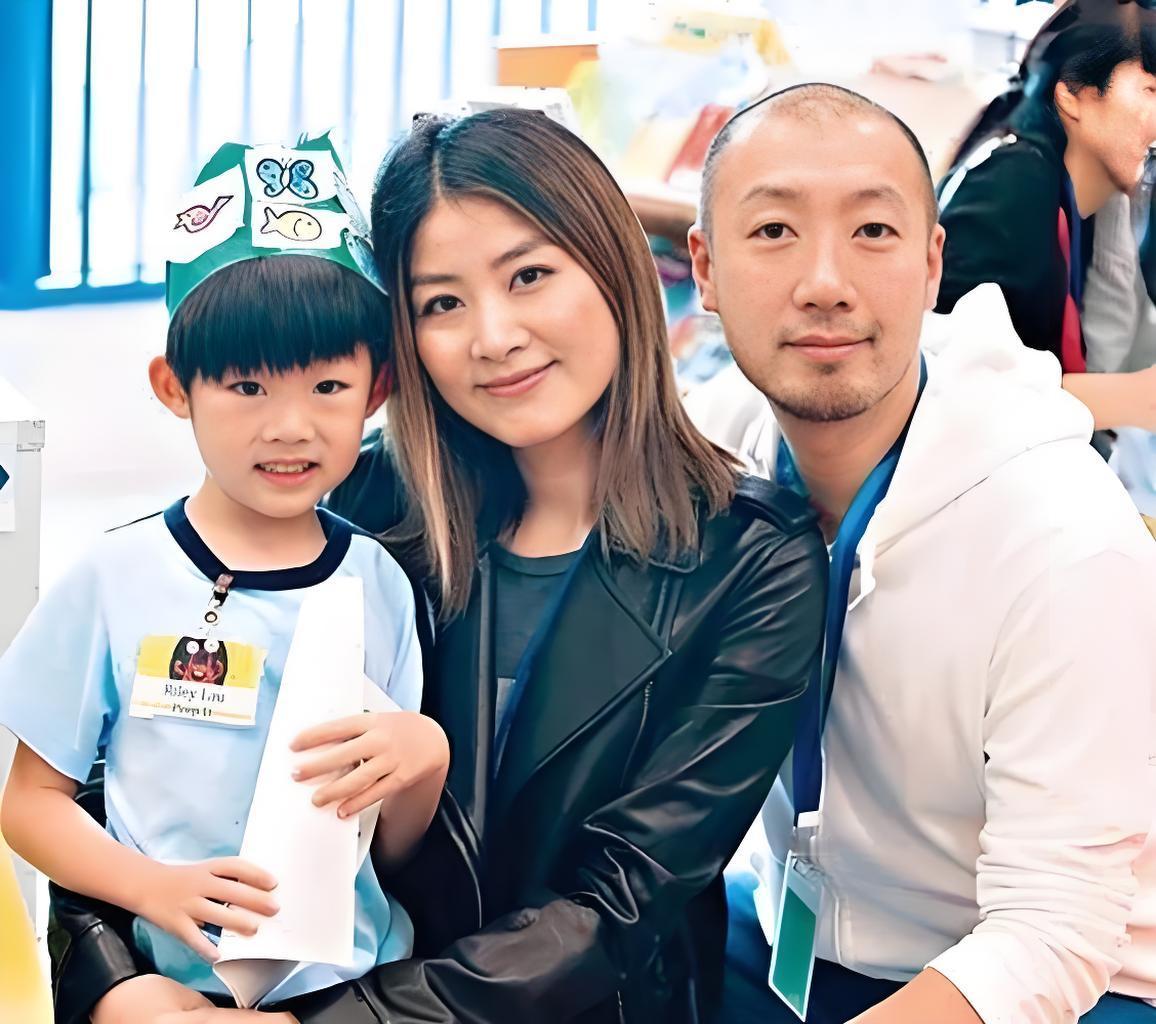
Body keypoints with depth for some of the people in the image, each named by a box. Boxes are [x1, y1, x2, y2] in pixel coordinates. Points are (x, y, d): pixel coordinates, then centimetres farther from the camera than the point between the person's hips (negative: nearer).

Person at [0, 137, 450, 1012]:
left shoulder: (379, 583, 2)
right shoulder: (118, 580, -4)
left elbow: (395, 848, 8)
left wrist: (425, 756, -13)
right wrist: (157, 887, -14)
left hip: (364, 981, 2)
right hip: (175, 987, -1)